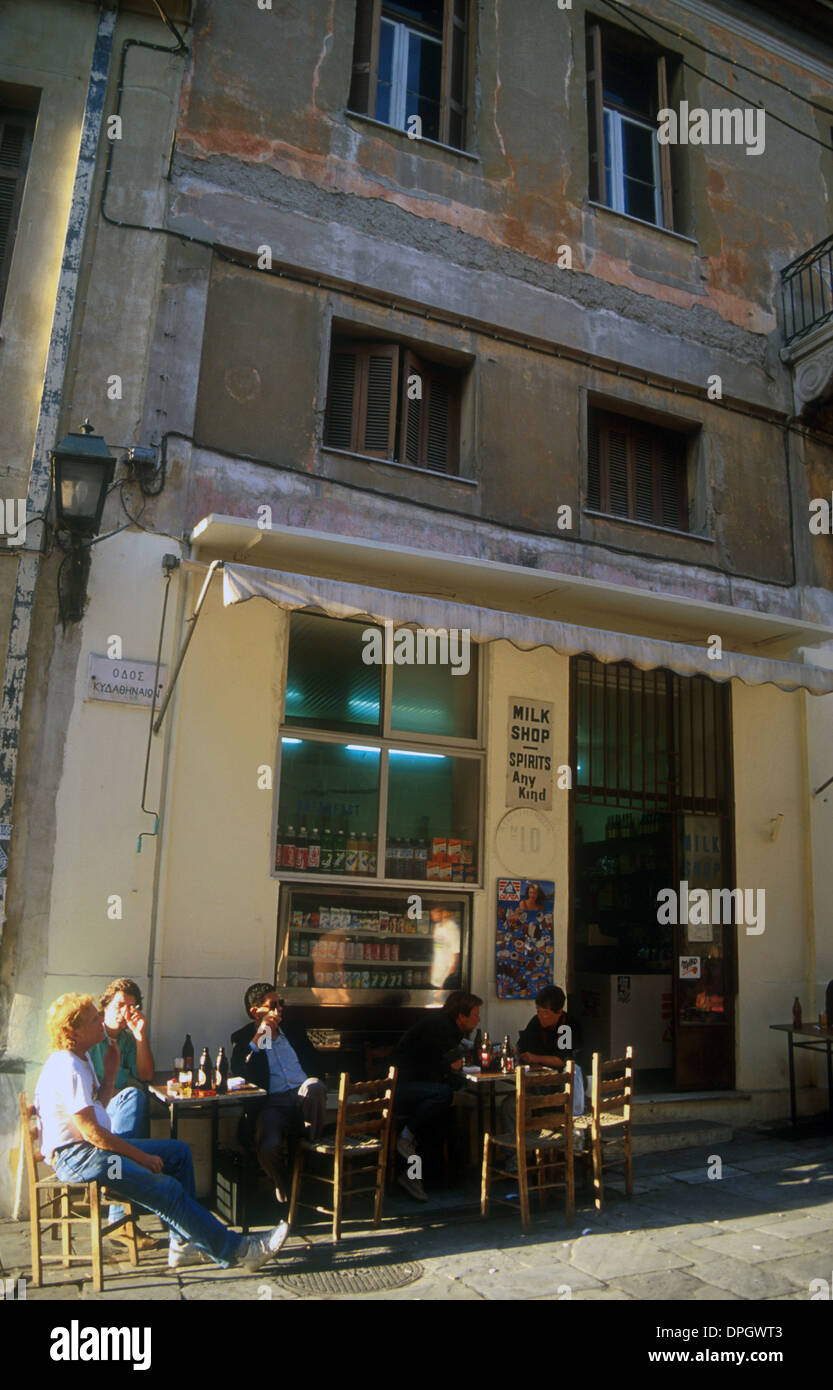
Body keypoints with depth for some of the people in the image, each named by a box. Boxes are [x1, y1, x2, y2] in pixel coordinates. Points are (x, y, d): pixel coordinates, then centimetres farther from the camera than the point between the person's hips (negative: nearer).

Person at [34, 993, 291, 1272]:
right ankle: (234, 1251, -14)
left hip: (90, 1148, 11)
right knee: (165, 1188, -21)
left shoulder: (80, 1058, 13)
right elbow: (91, 1131, -23)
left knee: (178, 1152, 8)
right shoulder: (67, 1067, -20)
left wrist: (110, 1073, 5)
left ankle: (184, 1244, 3)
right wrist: (142, 1157, -16)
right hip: (75, 1157, -11)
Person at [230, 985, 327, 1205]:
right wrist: (258, 1037, -10)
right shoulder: (243, 1038, 12)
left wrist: (312, 1086, 0)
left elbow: (315, 1065, 22)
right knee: (268, 1149, -32)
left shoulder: (294, 1032, 22)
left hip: (303, 1097, 2)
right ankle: (283, 1185, 4)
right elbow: (237, 1072, -5)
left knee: (314, 1085, -35)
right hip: (271, 1103, -2)